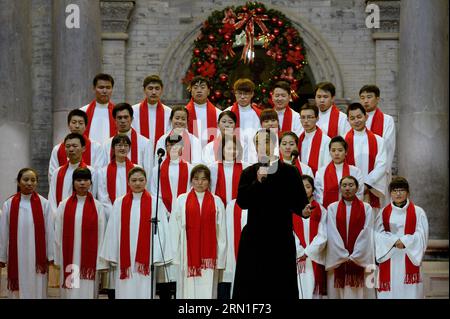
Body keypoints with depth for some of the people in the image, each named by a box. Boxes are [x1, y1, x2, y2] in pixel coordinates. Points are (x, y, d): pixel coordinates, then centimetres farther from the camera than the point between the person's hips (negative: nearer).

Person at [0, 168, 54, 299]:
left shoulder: (44, 204, -4)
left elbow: (49, 231, -2)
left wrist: (50, 257, -1)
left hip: (37, 258, -1)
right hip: (16, 258, 1)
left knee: (37, 290, 5)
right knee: (18, 291, 5)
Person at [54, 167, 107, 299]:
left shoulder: (97, 207, 1)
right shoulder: (64, 206, 3)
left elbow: (101, 235, 0)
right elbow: (58, 234, 6)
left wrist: (101, 263, -4)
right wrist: (58, 259, 3)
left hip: (90, 261, -1)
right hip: (69, 260, 1)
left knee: (88, 292, 1)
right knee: (71, 293, 2)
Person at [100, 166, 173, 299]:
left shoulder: (155, 203, 0)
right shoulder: (119, 203, 6)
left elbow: (160, 231, -2)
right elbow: (113, 231, 8)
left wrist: (156, 258, -7)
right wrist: (112, 256, 4)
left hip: (146, 260, -2)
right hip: (125, 260, 2)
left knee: (144, 292, -2)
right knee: (126, 292, 2)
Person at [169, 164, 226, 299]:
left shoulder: (217, 202, 4)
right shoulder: (182, 200, 3)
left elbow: (221, 232, 3)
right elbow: (174, 229, 4)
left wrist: (220, 259, -1)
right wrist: (176, 255, 0)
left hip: (208, 257, 0)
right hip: (187, 255, 0)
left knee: (207, 292, 0)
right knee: (188, 291, 2)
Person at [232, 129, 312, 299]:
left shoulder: (290, 172, 1)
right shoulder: (248, 173, 7)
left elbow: (299, 201, -2)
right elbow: (241, 202, -4)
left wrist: (304, 210, -24)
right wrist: (257, 182, -15)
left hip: (281, 240, -2)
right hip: (254, 240, 2)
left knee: (282, 288, -1)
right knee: (251, 288, 1)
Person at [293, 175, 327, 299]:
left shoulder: (320, 210, 6)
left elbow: (322, 236, -2)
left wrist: (307, 253, -11)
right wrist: (300, 254, -12)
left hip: (315, 259, 1)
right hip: (297, 259, -1)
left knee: (313, 292, 0)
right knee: (299, 292, -6)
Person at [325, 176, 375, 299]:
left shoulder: (366, 208, 5)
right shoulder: (332, 208, 6)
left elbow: (366, 233, -2)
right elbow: (332, 234, -1)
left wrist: (354, 256, -10)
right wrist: (344, 255, -9)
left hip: (360, 260, 0)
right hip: (338, 260, 1)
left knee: (359, 292, -2)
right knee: (339, 291, -1)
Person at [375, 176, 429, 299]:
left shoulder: (418, 212, 4)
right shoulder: (384, 213, 9)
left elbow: (421, 235, -4)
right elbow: (378, 234, -1)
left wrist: (404, 241, -16)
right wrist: (394, 241, -16)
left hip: (409, 258, -1)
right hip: (389, 260, 2)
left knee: (409, 291, -6)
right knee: (390, 291, -2)